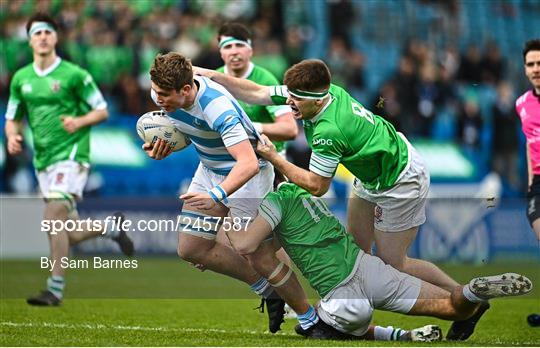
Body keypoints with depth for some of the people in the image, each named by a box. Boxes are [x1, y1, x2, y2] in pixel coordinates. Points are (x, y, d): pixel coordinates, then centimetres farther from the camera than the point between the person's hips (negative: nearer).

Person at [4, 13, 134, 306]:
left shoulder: (74, 74, -5)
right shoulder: (21, 78, 10)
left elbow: (102, 110, 0)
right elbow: (12, 118, 18)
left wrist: (79, 121, -19)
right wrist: (12, 137, -4)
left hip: (71, 154, -6)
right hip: (43, 160, 6)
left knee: (54, 218, -22)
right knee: (70, 234, 9)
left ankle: (56, 289, -19)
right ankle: (113, 228, 37)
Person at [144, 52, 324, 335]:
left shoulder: (217, 107, -37)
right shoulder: (163, 95, -14)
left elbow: (249, 163, -44)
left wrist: (216, 196, -54)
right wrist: (160, 147, -11)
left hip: (247, 174, -8)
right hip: (209, 170, 8)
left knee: (262, 259, -7)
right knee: (191, 249, 6)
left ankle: (309, 318, 15)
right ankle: (267, 290, 22)